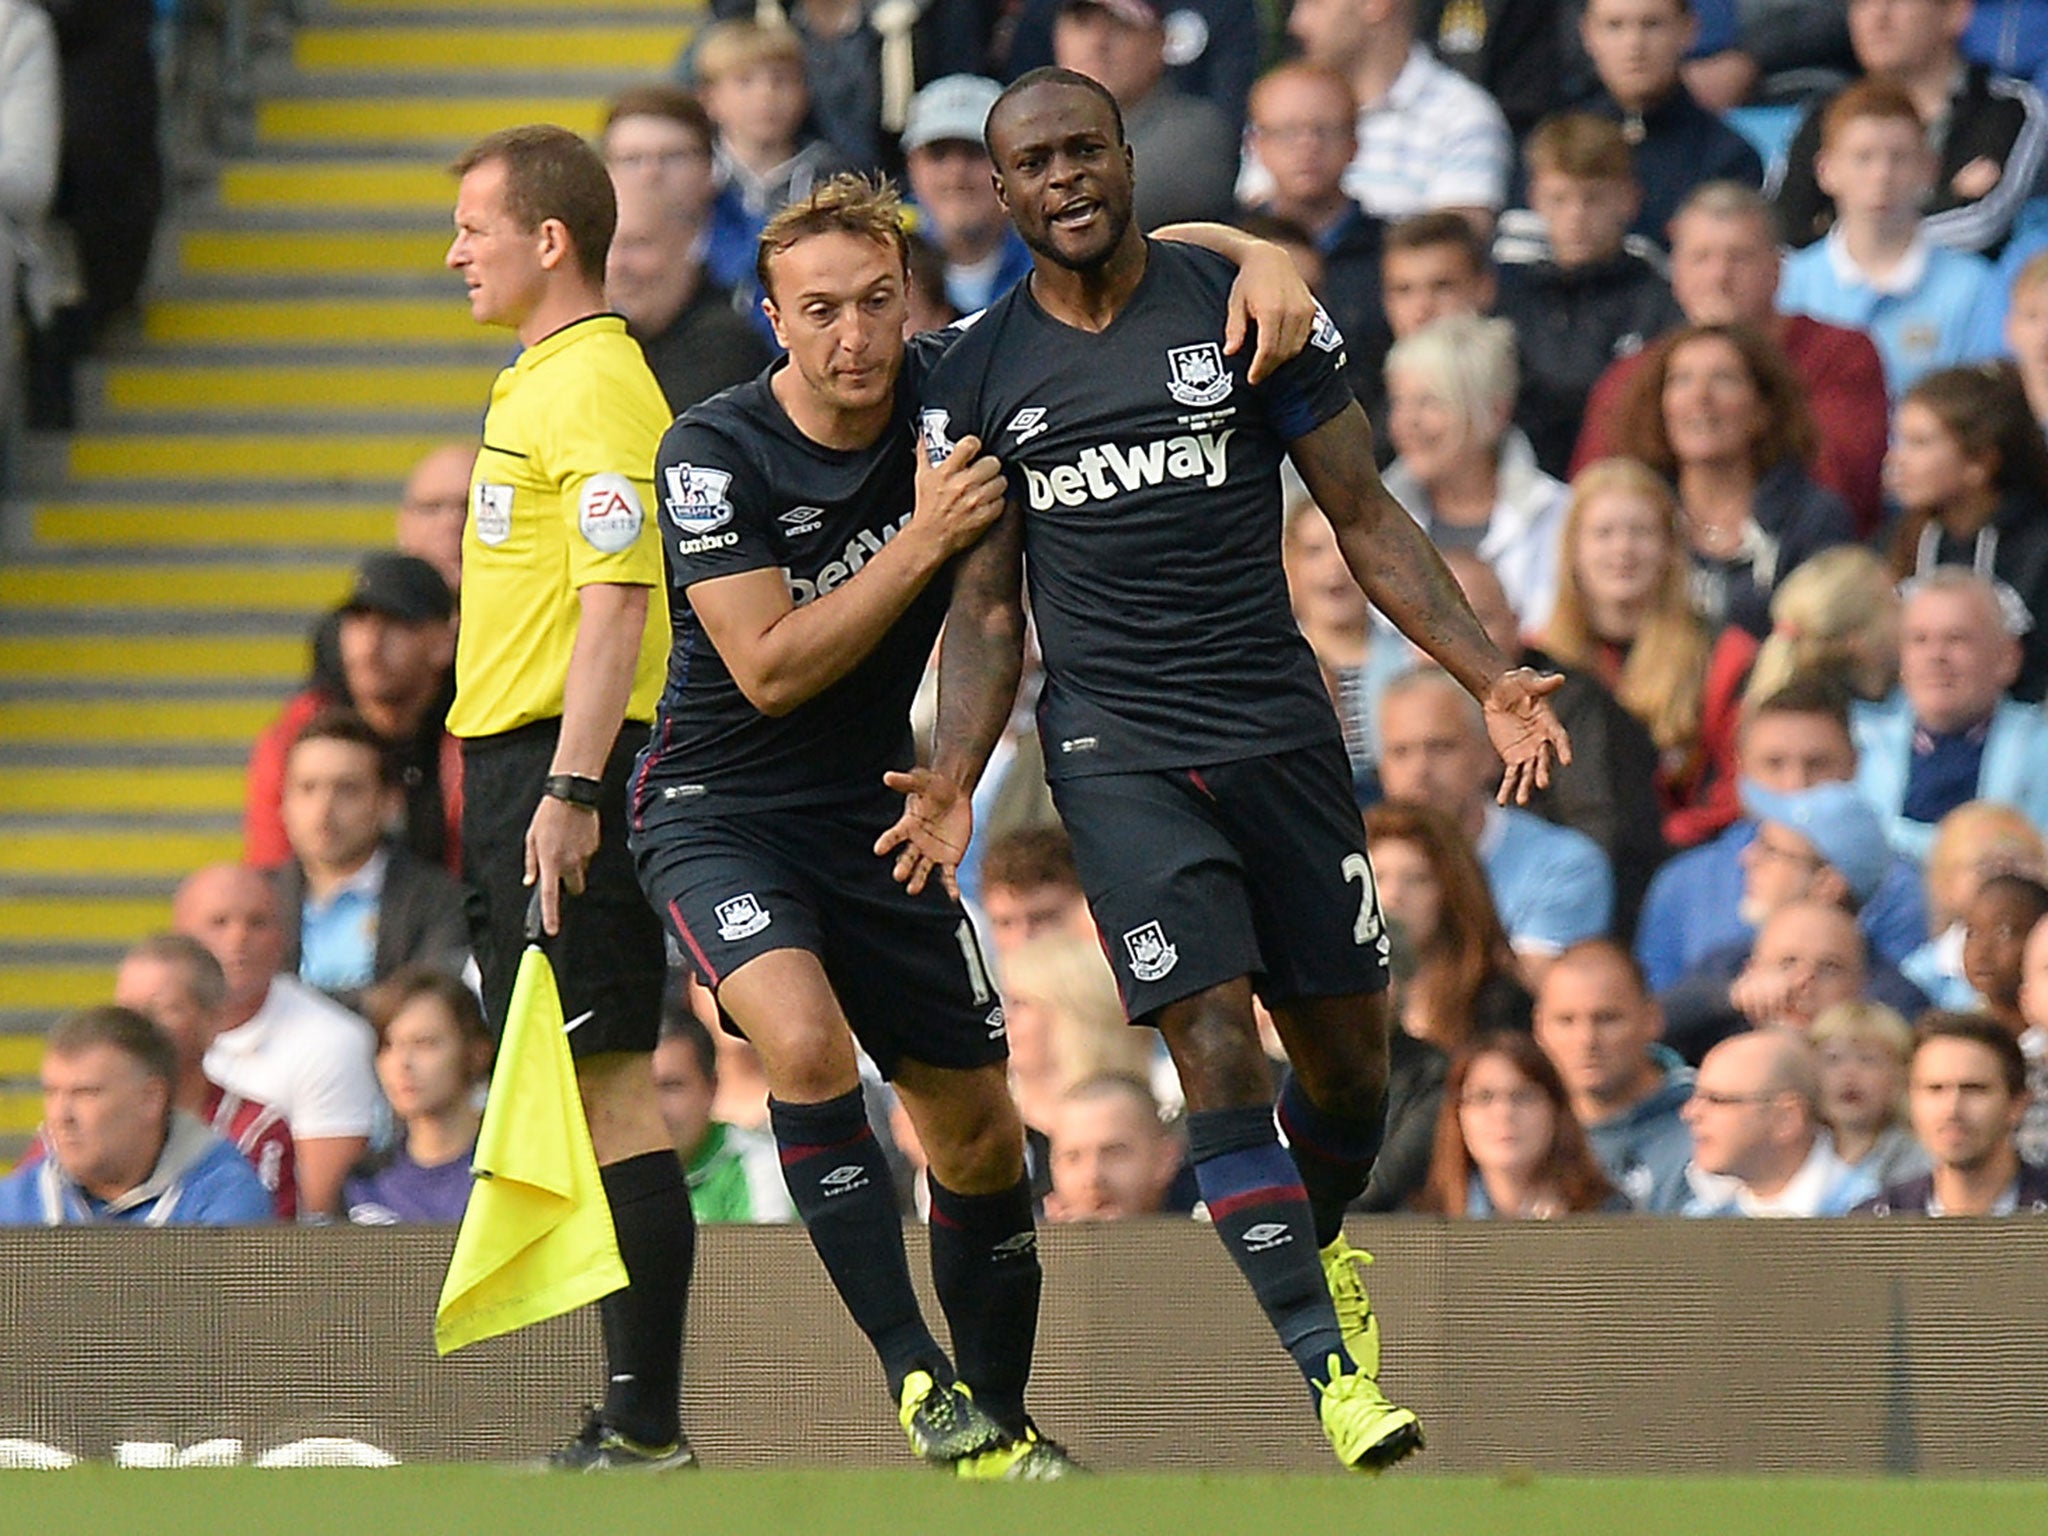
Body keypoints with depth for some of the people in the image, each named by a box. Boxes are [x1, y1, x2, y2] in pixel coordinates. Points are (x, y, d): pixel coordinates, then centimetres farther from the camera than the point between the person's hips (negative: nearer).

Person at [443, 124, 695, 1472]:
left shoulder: (596, 390, -13)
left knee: (607, 1082, -11)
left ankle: (647, 1424, -12)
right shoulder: (538, 384, 19)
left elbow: (618, 600, -20)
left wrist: (572, 789, -26)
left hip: (565, 767, -10)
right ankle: (632, 1413, 10)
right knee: (573, 1091, 9)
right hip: (513, 757, 10)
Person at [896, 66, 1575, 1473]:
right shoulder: (981, 379, 4)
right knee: (1219, 1053, -15)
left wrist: (1491, 676, -5)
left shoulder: (1247, 312, 1)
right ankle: (1333, 1371, -15)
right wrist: (957, 777, -5)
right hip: (1120, 750, -1)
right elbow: (987, 608, 10)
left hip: (1281, 727, 1)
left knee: (1348, 1054, 6)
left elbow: (1367, 522, 5)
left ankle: (1316, 1245, 39)